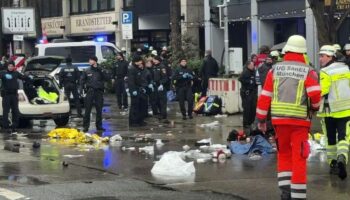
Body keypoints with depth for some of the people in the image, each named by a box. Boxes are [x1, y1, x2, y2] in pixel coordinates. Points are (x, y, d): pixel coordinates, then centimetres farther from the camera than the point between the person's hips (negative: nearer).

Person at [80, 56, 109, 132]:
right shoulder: (87, 71, 8)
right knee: (87, 110, -5)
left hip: (99, 92, 1)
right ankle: (86, 126, -2)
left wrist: (101, 71, -13)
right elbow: (82, 80, 17)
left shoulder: (100, 71, 6)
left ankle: (99, 126, 15)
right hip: (90, 91, -1)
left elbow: (107, 78, -6)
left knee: (99, 110, 6)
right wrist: (84, 86, 0)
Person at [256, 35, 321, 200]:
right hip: (300, 119, -3)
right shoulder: (308, 71, -4)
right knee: (299, 158, 3)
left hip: (279, 118, 3)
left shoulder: (275, 69, 4)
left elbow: (265, 96, 3)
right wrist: (315, 106, 6)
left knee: (284, 154, 19)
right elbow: (315, 93, -16)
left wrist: (261, 119, 10)